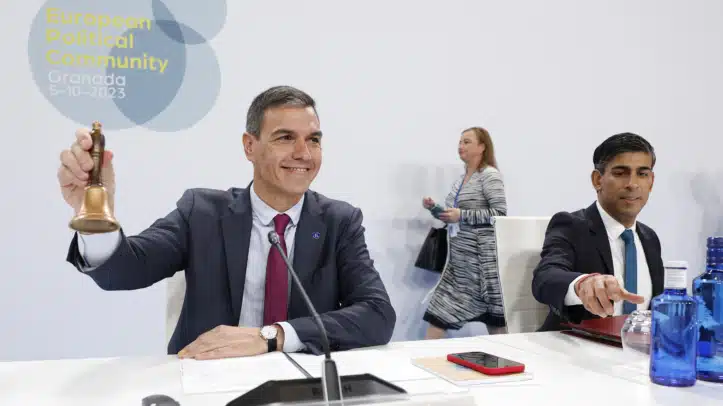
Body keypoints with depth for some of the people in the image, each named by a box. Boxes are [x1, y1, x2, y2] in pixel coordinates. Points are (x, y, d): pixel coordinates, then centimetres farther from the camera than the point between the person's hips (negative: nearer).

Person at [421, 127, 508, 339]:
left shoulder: (489, 175, -8)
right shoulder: (461, 179, 15)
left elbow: (500, 213, -17)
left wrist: (461, 215, -19)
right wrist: (434, 209, 3)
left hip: (481, 254, -8)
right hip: (460, 256, 8)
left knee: (495, 319, 2)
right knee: (439, 309, 5)